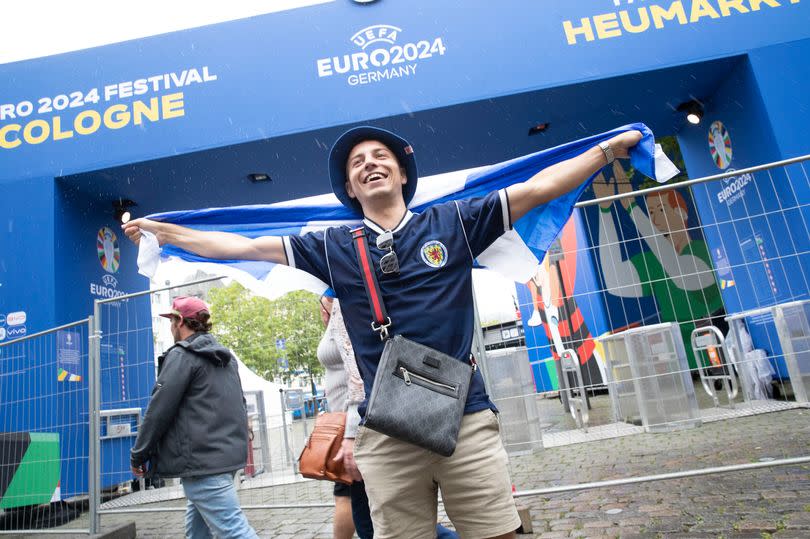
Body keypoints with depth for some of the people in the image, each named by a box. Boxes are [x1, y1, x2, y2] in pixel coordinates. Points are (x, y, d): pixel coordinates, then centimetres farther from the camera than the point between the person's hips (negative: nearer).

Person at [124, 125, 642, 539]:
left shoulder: (452, 223, 5)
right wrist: (161, 230, 16)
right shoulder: (335, 247, 8)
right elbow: (246, 246, 13)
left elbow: (537, 188, 7)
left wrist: (609, 147, 7)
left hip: (466, 419, -1)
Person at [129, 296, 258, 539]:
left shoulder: (182, 355, -7)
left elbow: (159, 409, -9)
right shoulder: (225, 357, 18)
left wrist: (138, 454, 1)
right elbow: (239, 405, 22)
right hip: (228, 453, 9)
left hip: (202, 460, -9)